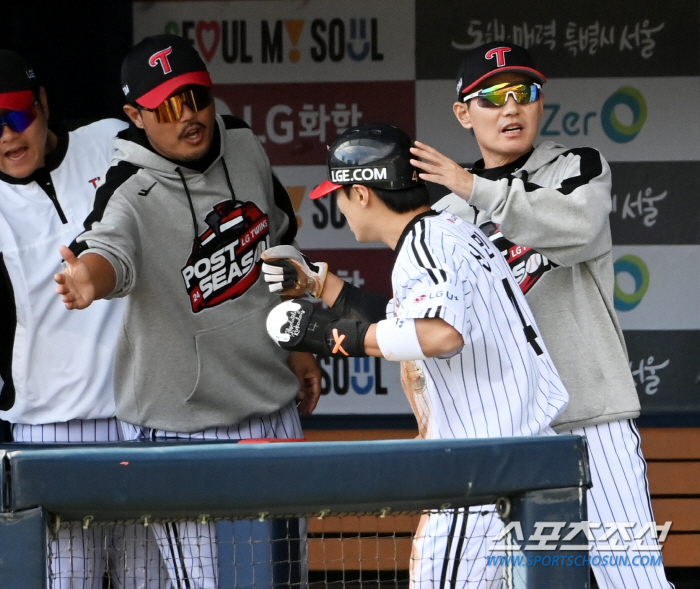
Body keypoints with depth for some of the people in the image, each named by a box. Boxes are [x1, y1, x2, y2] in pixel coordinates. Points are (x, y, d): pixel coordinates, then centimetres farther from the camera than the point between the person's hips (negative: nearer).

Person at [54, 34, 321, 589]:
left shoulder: (244, 146, 0)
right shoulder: (132, 195, -19)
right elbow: (109, 249, -42)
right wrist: (87, 279, -65)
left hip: (275, 409, 6)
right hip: (180, 431, -6)